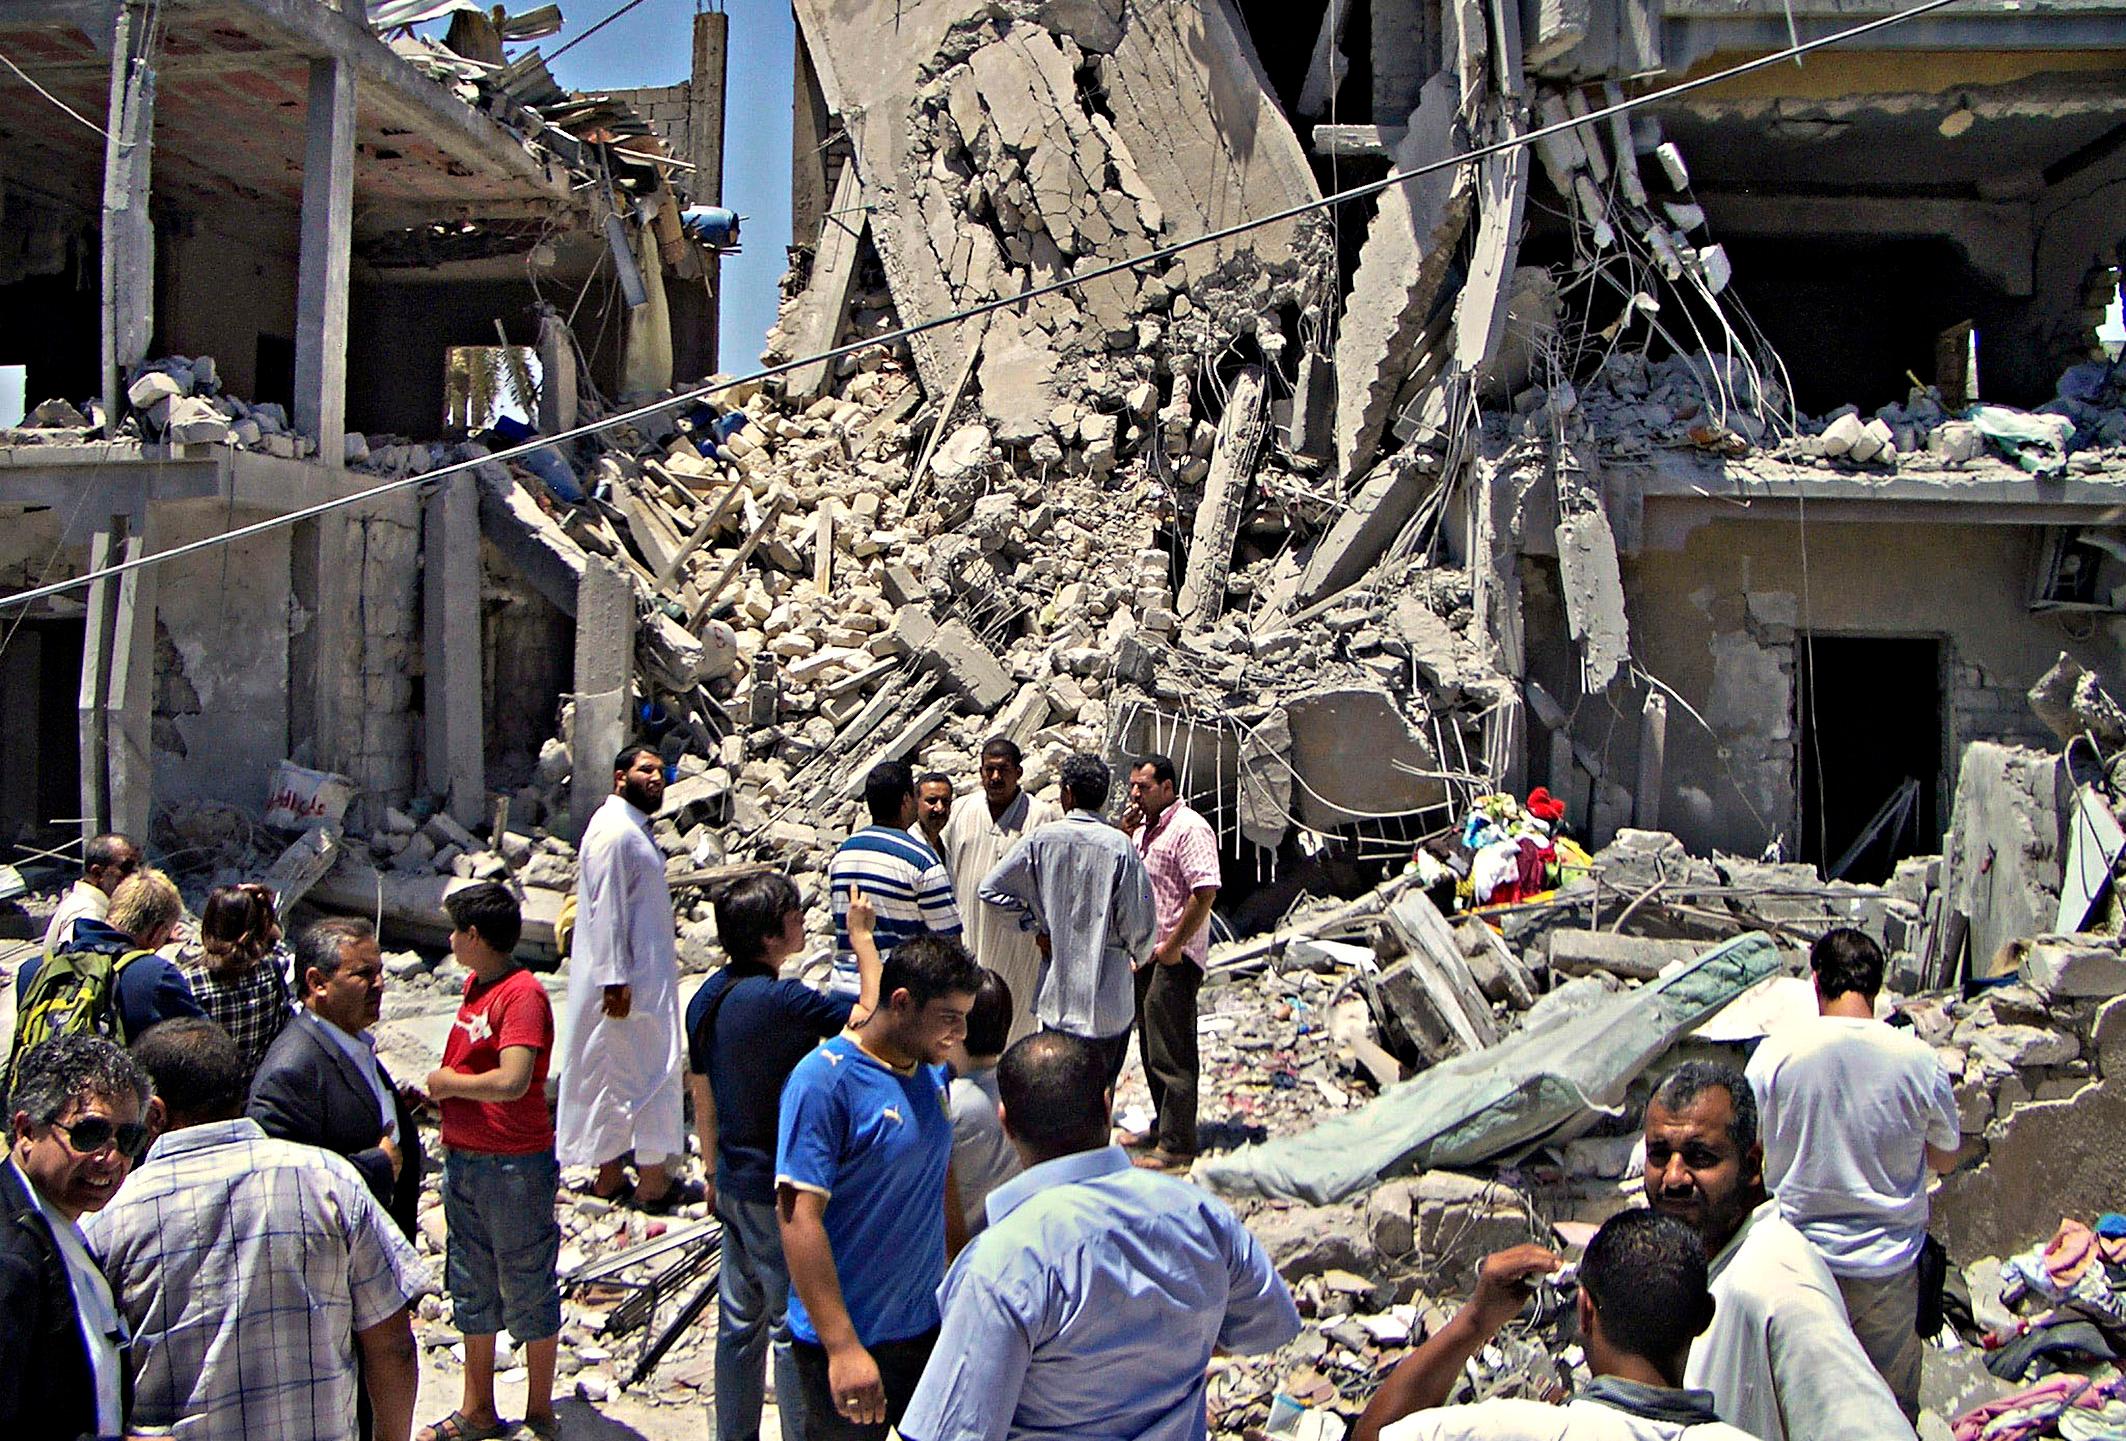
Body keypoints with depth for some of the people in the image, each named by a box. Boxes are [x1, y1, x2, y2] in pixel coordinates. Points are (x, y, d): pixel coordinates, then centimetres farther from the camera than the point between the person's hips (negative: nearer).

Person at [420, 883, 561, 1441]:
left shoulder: (524, 994, -19)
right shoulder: (474, 985, 9)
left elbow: (511, 1082, -29)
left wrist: (449, 1082, -15)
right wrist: (433, 1093, 4)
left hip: (515, 1165, -9)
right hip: (463, 1159, 9)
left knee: (528, 1289, 5)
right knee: (472, 1289, 18)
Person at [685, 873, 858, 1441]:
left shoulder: (709, 995, 2)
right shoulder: (781, 1000, -24)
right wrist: (862, 938, -13)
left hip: (735, 1182, 8)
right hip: (780, 1191, -8)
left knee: (740, 1318, 18)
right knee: (795, 1321, 5)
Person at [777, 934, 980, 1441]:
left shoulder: (932, 1071, 4)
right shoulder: (825, 1079, -20)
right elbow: (798, 1216, -24)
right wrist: (842, 1346, -26)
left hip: (929, 1323, 7)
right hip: (853, 1340, -7)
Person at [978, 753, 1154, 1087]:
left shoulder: (1041, 840, -5)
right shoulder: (1120, 847, -12)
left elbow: (990, 889, 0)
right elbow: (1139, 920, -8)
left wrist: (1037, 927, 7)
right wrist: (1141, 955, 14)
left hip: (1056, 997, 2)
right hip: (1109, 1000, -2)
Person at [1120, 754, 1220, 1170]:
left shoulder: (1189, 828, -15)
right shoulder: (1144, 828, 14)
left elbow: (1205, 891, -22)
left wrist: (1174, 945, -19)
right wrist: (1124, 834, 6)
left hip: (1175, 957, -9)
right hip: (1144, 953, 10)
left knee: (1171, 1053, -6)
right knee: (1152, 1047, 17)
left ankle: (1176, 1145, -1)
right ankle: (1163, 1126, 29)